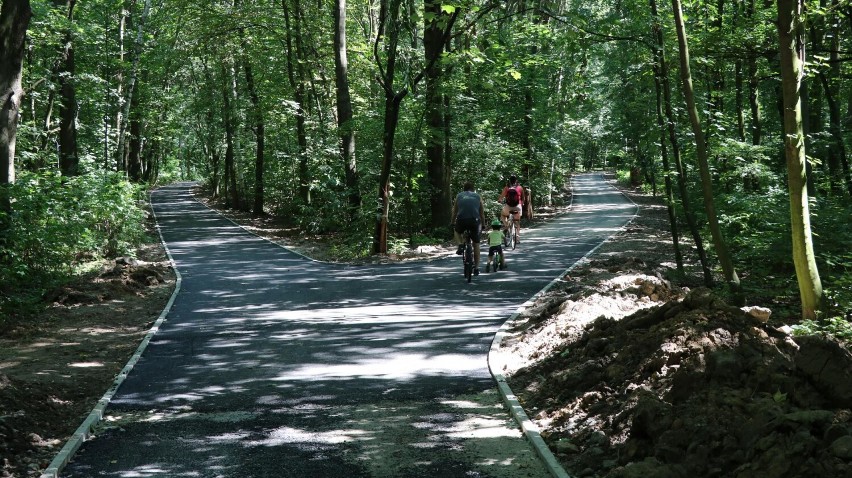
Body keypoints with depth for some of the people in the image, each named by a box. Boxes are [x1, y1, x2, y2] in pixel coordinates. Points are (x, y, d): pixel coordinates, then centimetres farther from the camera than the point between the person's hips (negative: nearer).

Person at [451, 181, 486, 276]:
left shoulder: (459, 196, 20)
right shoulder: (478, 197, 20)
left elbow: (454, 212, 22)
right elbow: (482, 214, 23)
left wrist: (453, 223, 34)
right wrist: (482, 225, 35)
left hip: (461, 220, 0)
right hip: (475, 220, 0)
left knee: (457, 231, 34)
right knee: (476, 244, 15)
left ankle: (460, 245, 8)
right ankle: (476, 268, 17)